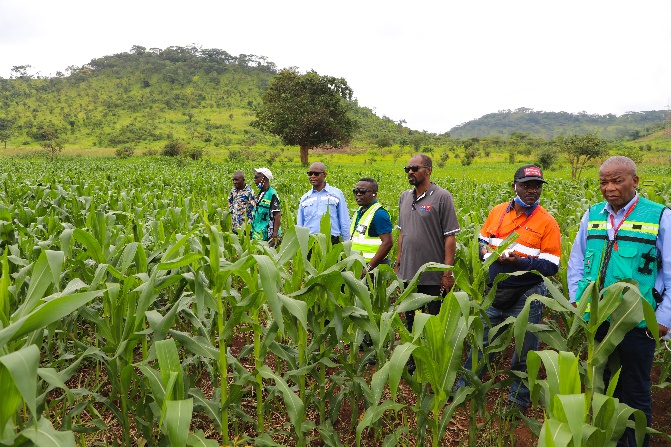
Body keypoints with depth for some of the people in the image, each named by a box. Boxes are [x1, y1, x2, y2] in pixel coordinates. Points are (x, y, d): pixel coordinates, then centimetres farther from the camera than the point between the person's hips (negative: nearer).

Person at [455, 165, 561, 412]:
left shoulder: (547, 222, -9)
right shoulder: (497, 212, 3)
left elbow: (552, 266, -11)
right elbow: (482, 242, 15)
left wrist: (519, 261, -24)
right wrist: (486, 252, -8)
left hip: (526, 296, -3)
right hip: (493, 291, 4)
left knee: (524, 350, 11)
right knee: (481, 342, 17)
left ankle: (518, 400, 32)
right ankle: (463, 387, 34)